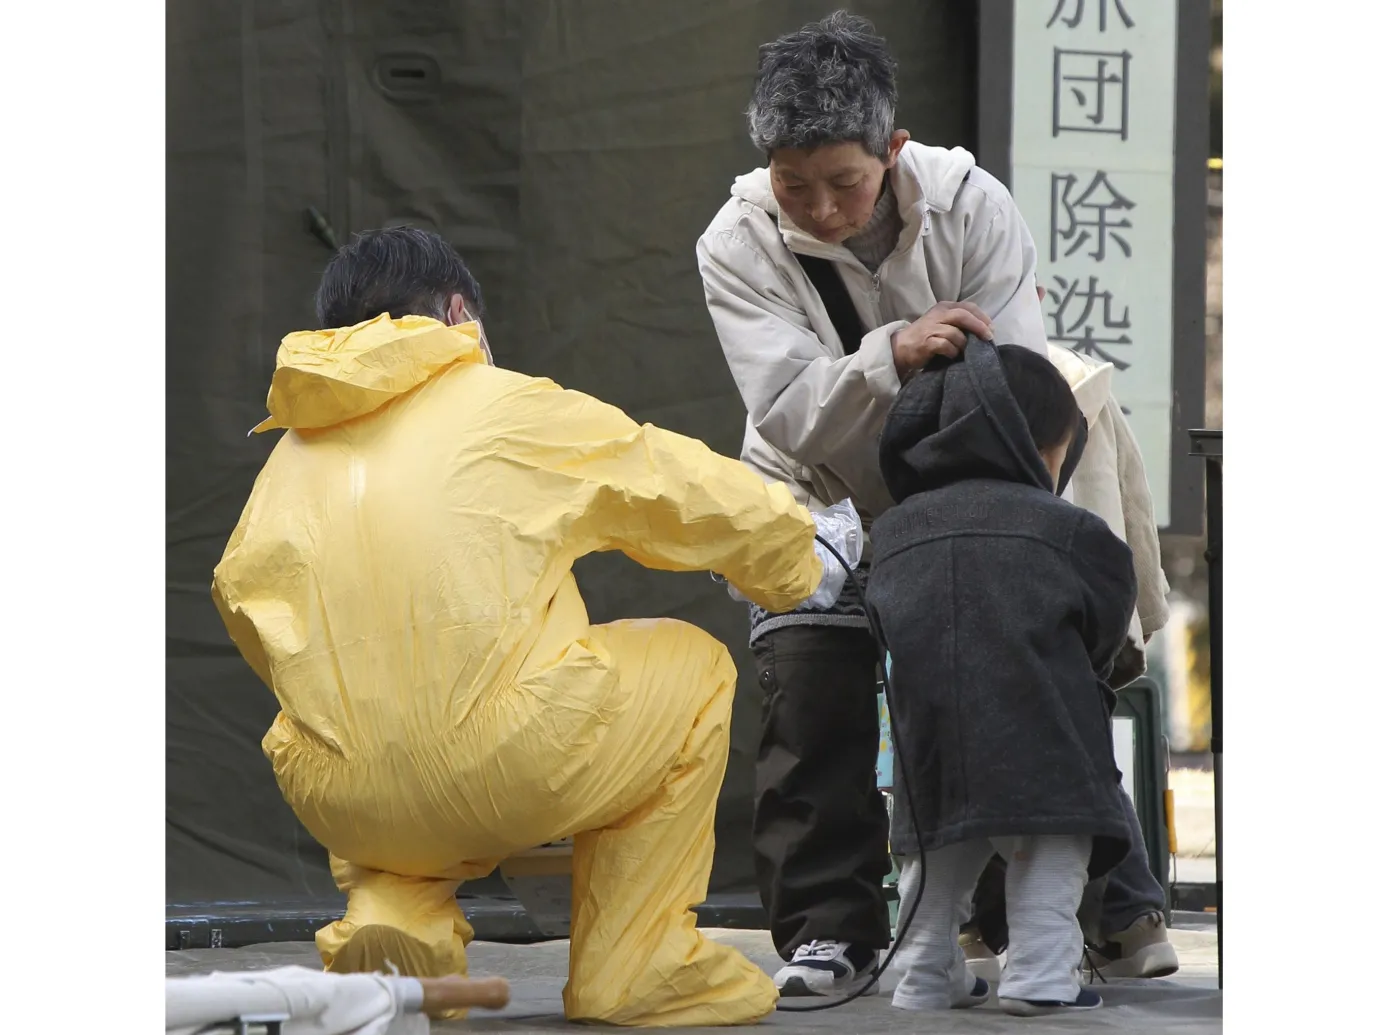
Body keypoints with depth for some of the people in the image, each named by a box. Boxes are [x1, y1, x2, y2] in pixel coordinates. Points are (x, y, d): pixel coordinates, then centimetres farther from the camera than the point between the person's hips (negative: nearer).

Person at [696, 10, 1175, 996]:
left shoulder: (972, 206, -20)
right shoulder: (737, 246, -21)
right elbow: (789, 416, -28)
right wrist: (891, 355, -45)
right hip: (817, 507, 0)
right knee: (811, 695, -16)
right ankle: (828, 931, -8)